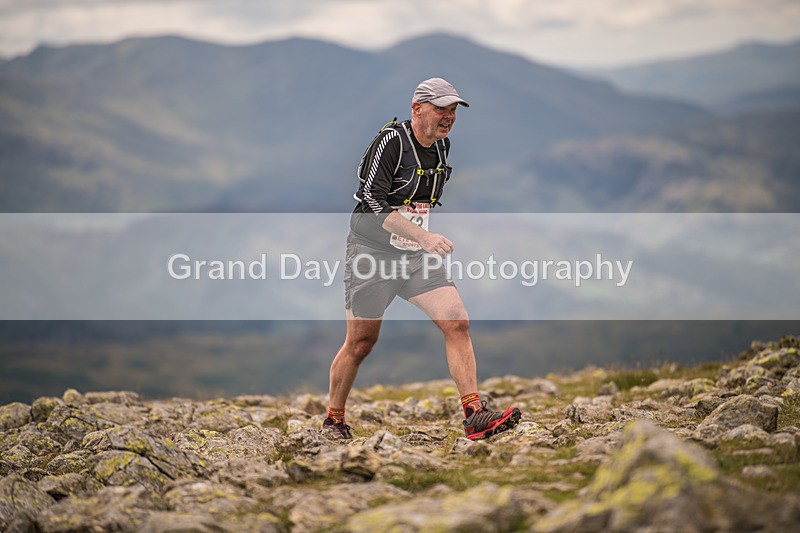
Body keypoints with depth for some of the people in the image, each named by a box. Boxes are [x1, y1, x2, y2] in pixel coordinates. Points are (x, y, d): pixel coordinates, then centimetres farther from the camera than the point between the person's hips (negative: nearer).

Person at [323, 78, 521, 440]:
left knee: (457, 322, -11)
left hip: (416, 258, 6)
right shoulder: (390, 142, -17)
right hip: (372, 254, -6)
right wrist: (424, 237, -28)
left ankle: (474, 417, -11)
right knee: (360, 343, 1)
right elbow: (372, 204, -22)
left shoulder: (442, 145, 6)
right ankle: (333, 420, 20)